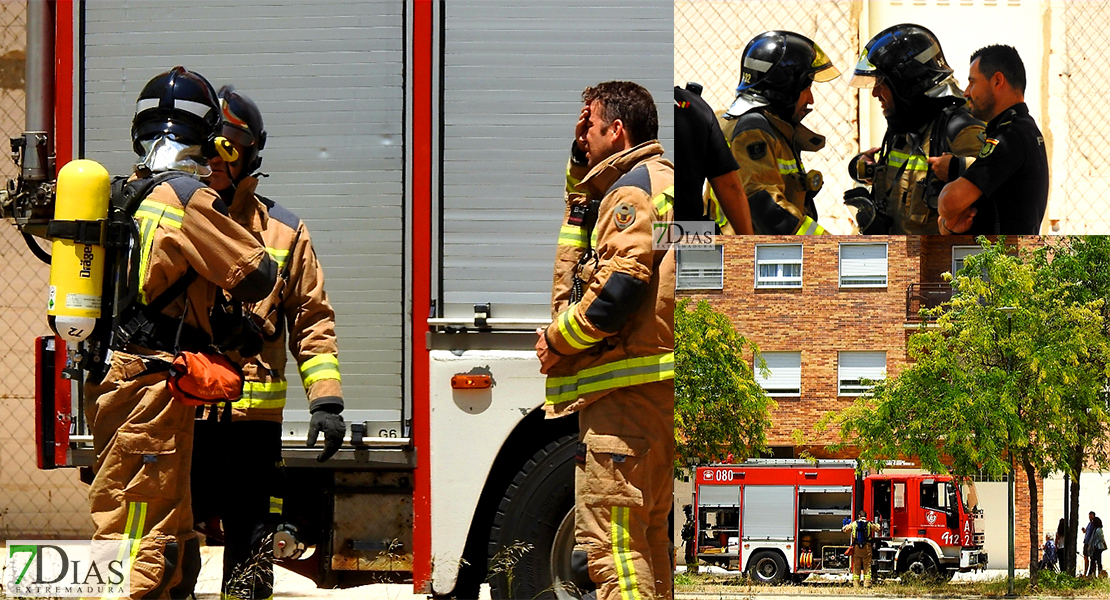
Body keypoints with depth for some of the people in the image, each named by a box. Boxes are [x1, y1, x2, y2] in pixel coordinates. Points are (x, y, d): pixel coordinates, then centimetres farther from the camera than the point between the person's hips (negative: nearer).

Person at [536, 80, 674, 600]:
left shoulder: (633, 186, -9)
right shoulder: (667, 179, 22)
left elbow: (623, 282, -19)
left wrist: (557, 341, -9)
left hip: (627, 392, -11)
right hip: (663, 395, 11)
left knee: (611, 544, -13)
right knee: (648, 538, 14)